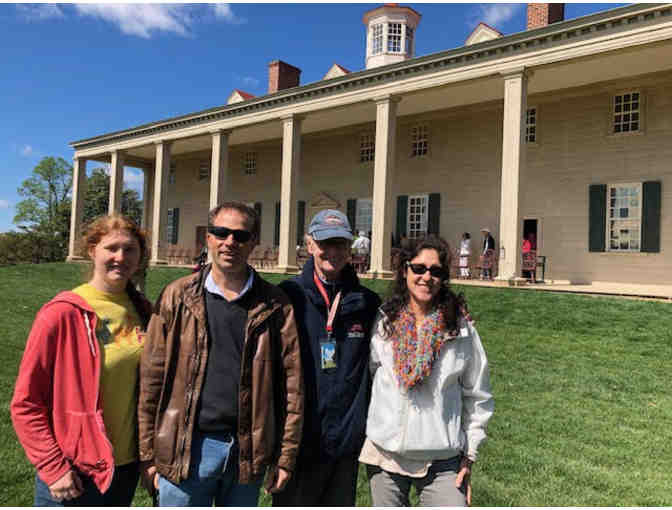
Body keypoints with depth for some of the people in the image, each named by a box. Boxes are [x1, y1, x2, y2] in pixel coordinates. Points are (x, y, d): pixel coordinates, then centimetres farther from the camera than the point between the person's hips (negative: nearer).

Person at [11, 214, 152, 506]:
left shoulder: (142, 312, 0)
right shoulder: (62, 314, -15)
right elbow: (25, 404, -11)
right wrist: (54, 468, -13)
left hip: (126, 468, 5)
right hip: (73, 477, -5)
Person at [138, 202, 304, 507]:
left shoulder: (274, 306, 0)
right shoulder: (177, 297, 0)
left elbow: (291, 383, 0)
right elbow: (151, 377, 0)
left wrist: (285, 456, -1)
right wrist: (148, 455, -1)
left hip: (248, 452, 1)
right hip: (187, 446, -1)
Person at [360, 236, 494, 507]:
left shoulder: (461, 328, -4)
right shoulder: (384, 322, -2)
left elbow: (477, 396, 4)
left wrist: (469, 456, 4)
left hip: (442, 460, -1)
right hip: (386, 452, 1)